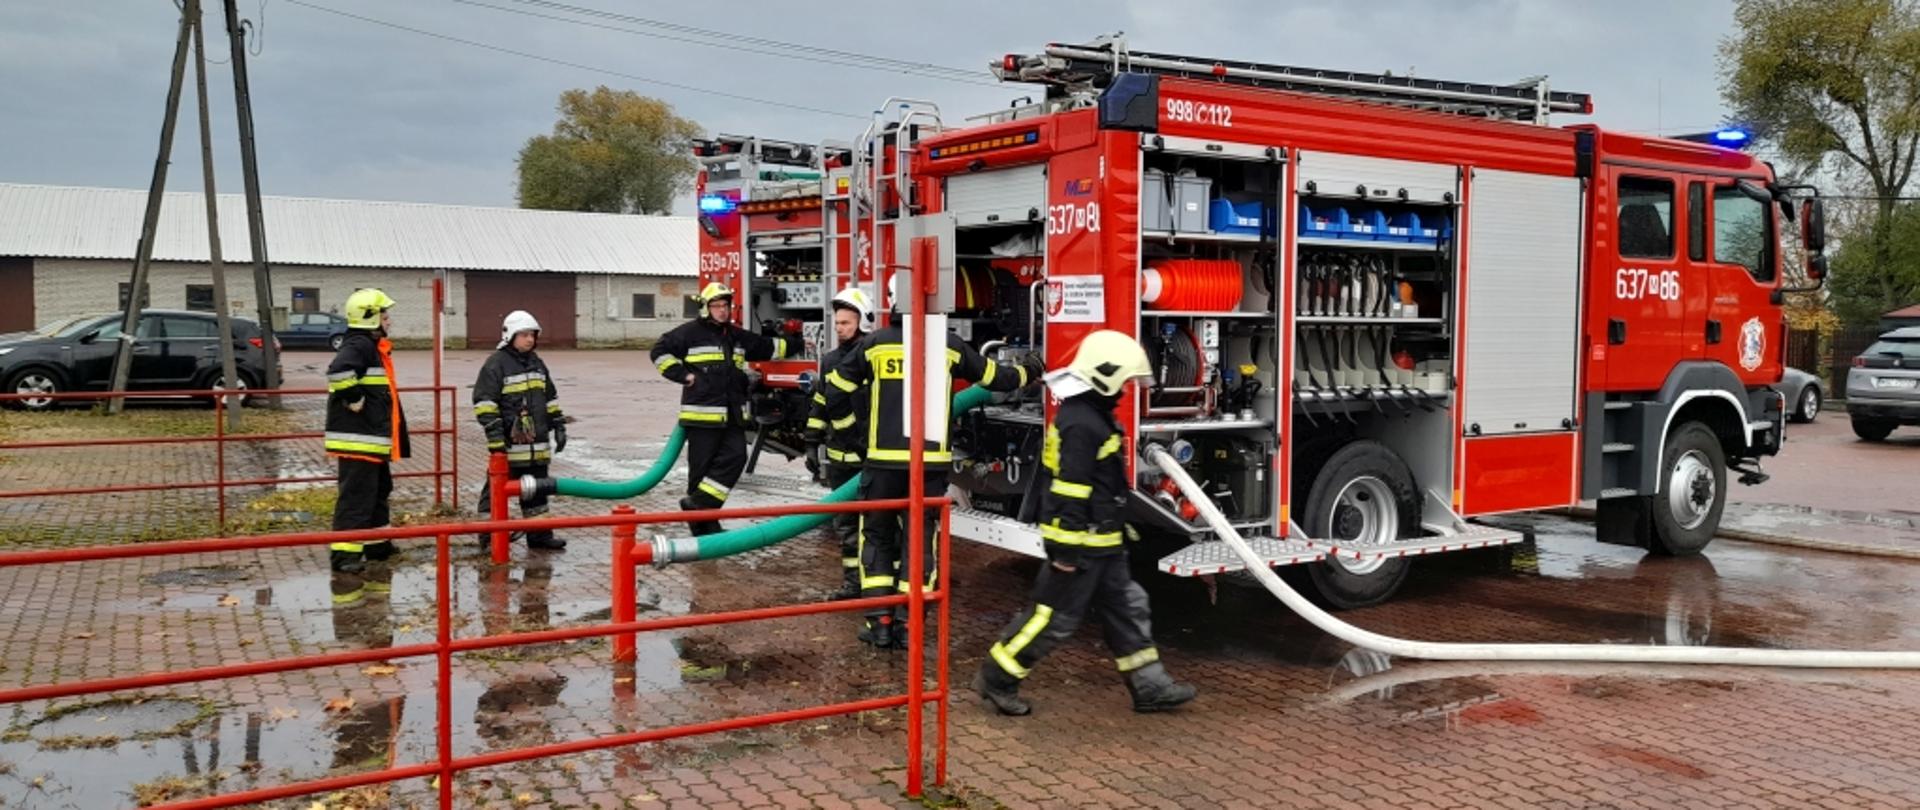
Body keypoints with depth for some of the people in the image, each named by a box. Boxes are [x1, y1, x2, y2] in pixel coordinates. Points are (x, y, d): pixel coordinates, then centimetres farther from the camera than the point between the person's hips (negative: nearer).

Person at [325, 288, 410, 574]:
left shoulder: (374, 346, 17)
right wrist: (353, 400, -24)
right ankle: (344, 552, -7)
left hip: (374, 438, 11)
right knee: (357, 495, -9)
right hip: (358, 438, -11)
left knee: (379, 490, 20)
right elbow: (338, 371, -36)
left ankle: (377, 544, 32)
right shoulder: (359, 345, -16)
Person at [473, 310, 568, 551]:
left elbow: (550, 398, 23)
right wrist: (494, 431, -19)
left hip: (537, 442, 7)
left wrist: (558, 426, 17)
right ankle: (489, 534, 7)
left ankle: (539, 535, 19)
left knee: (537, 490, 12)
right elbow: (484, 401, -13)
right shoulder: (496, 364, -8)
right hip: (509, 443, -7)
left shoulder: (537, 363, 16)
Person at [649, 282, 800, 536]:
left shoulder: (737, 336, 17)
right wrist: (683, 375, -10)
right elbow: (660, 352, -5)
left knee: (735, 457, -5)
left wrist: (796, 345, 32)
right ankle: (702, 525, 5)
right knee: (702, 465, -2)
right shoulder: (690, 332, -4)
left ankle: (699, 504, 1)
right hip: (702, 414, -6)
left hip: (732, 415, 7)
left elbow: (767, 347, 30)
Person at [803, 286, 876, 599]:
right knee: (845, 522, 11)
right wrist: (812, 441, 13)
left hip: (874, 457, -6)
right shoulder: (830, 361, 10)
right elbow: (820, 404, 17)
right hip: (839, 458, 6)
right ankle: (852, 579, 20)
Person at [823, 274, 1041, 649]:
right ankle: (907, 624, 9)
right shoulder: (949, 345, 0)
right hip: (931, 463, 0)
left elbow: (836, 389, 6)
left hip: (884, 461, 0)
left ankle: (879, 621, 9)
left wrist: (846, 422, 26)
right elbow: (995, 377, 14)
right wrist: (1029, 373, 34)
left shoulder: (874, 344, -1)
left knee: (877, 538, 13)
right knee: (919, 541, 9)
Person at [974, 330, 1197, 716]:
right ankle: (996, 678, 8)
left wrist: (1119, 529, 25)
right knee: (1055, 615, -3)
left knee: (1126, 608, 13)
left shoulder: (1096, 415, 12)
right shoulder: (1080, 424, -21)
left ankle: (1149, 686, 19)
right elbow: (1068, 490, -25)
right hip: (1078, 541, -11)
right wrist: (1067, 549, -24)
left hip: (1101, 543, 11)